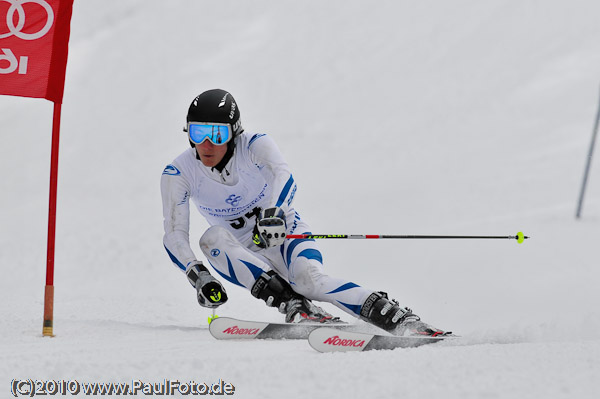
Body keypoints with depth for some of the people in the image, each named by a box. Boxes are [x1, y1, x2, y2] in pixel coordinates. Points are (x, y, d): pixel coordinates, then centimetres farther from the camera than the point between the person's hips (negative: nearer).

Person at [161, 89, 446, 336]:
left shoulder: (255, 146, -18)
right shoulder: (178, 174, -13)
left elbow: (283, 175, -38)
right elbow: (174, 234, -19)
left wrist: (273, 212, -60)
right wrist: (198, 275, -38)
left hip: (285, 236, -2)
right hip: (243, 258, 2)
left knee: (310, 278, -34)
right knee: (213, 238, -32)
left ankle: (402, 321, -37)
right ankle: (294, 306, -38)